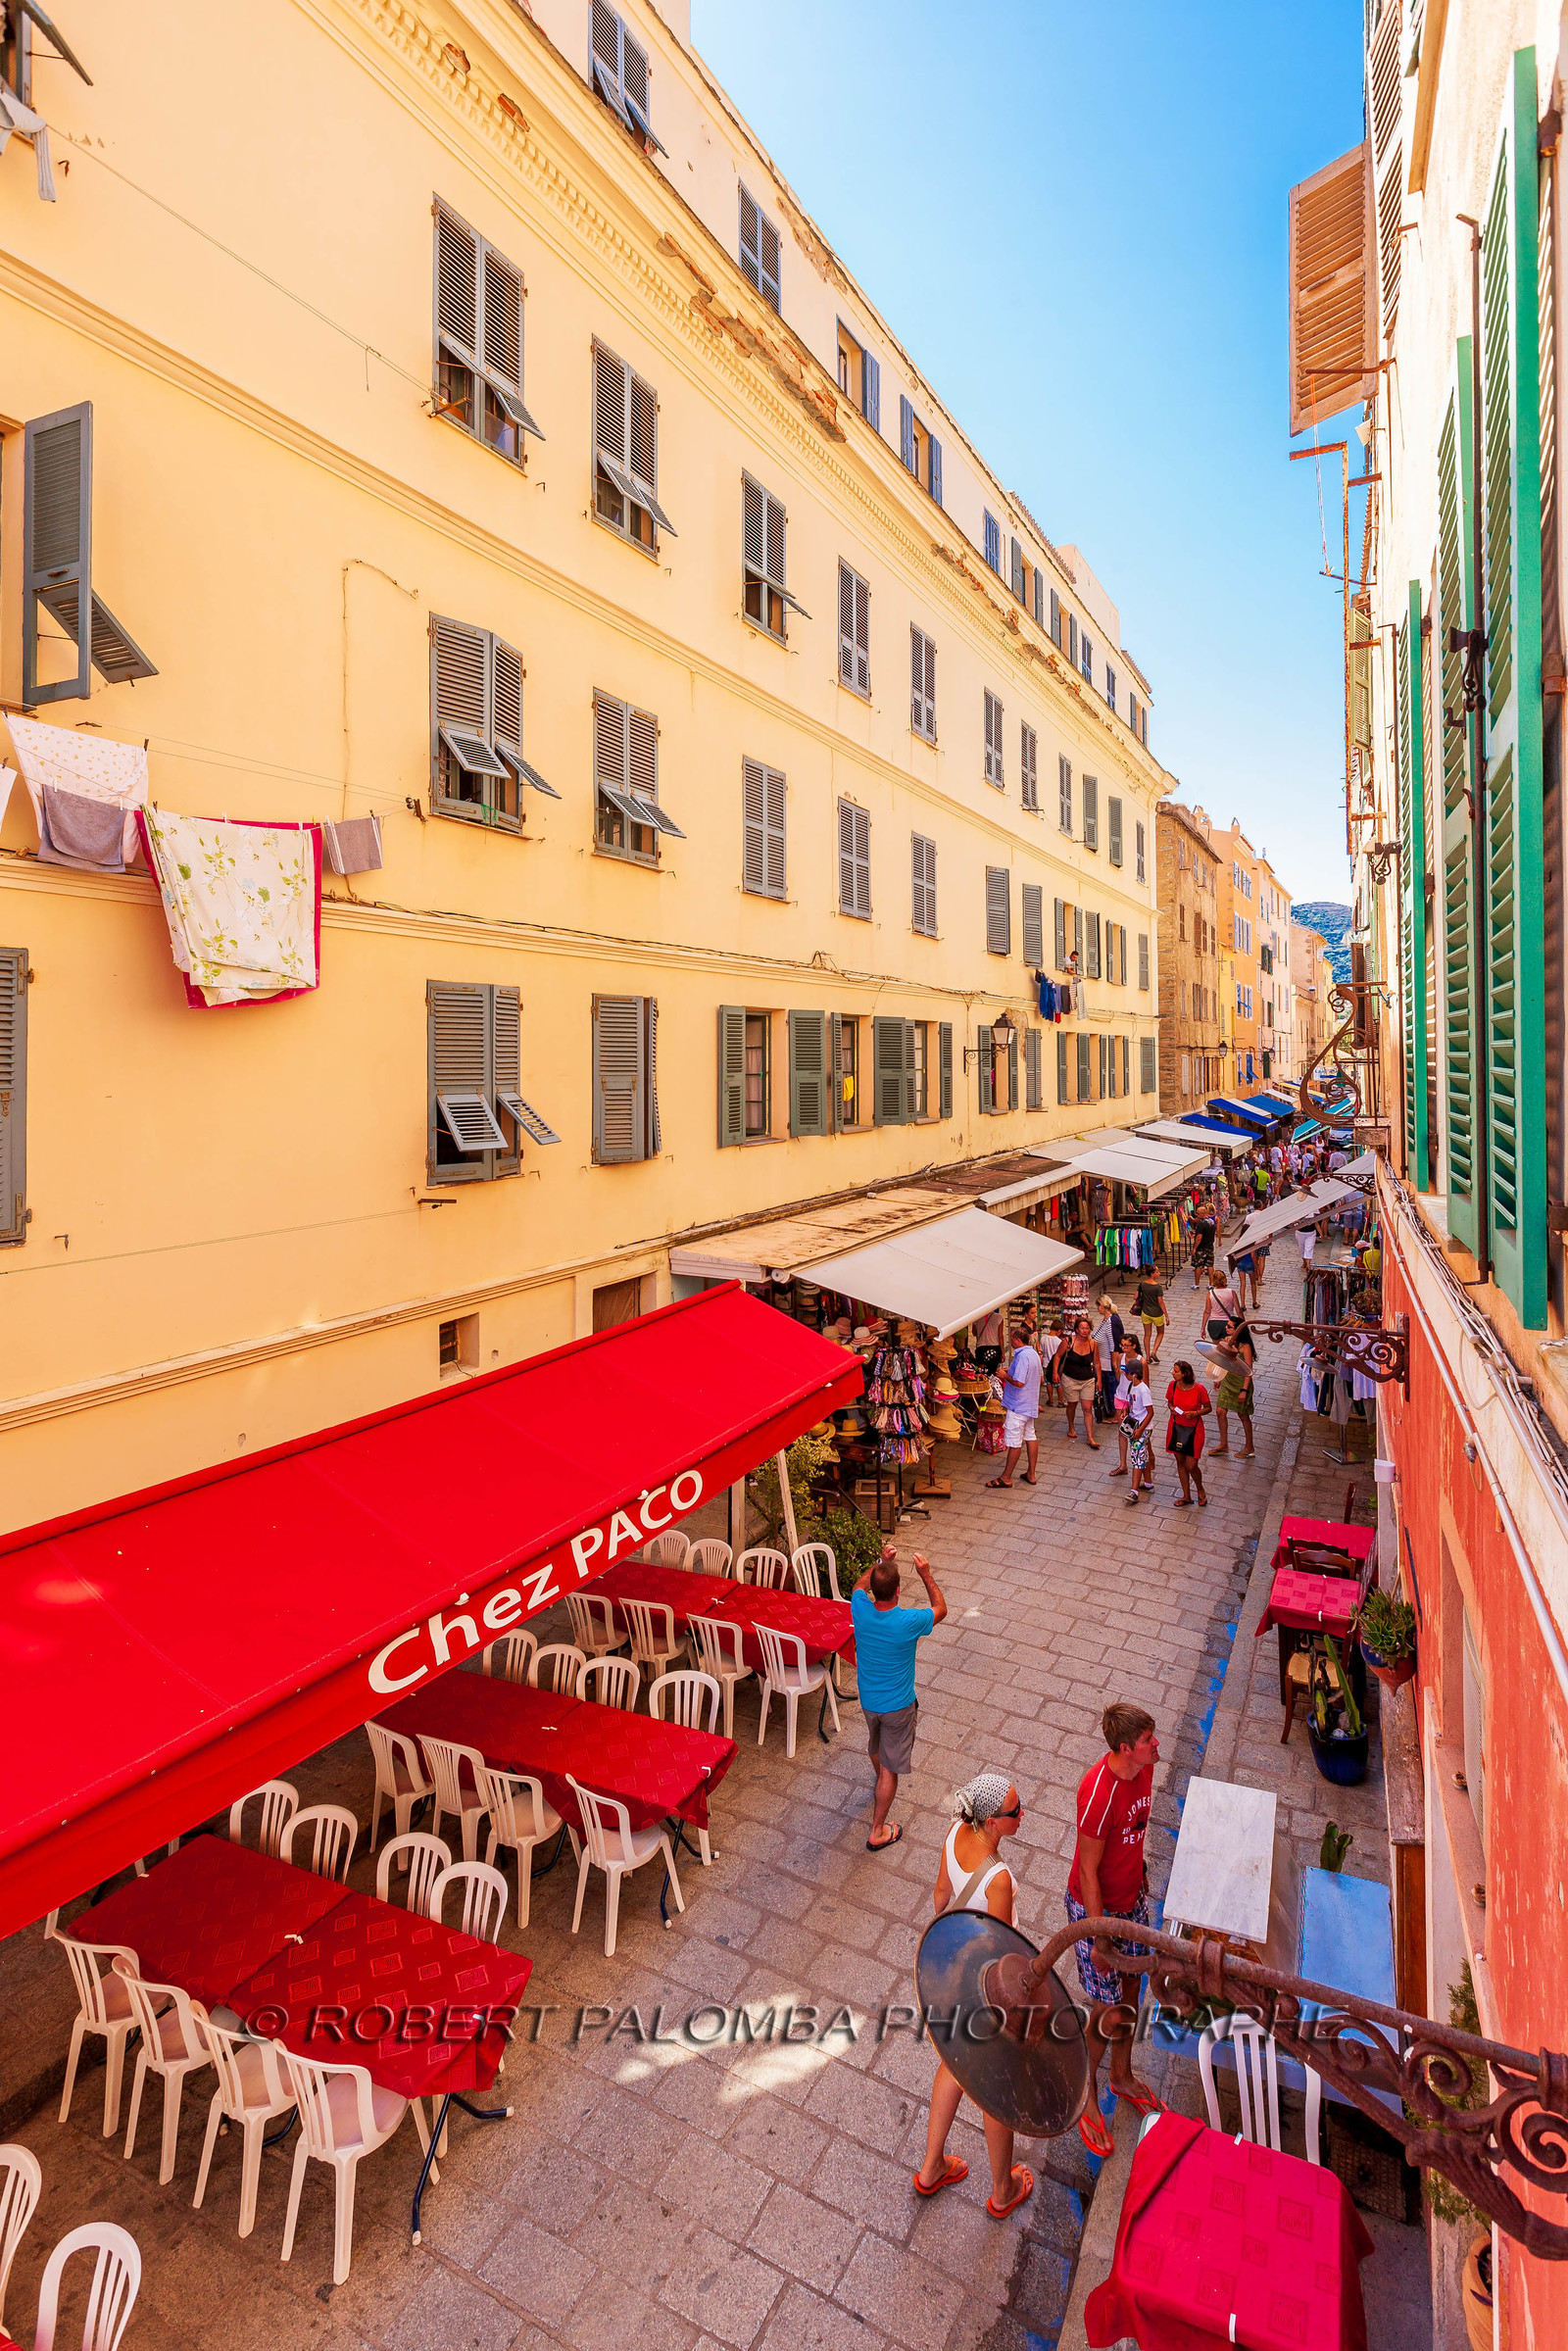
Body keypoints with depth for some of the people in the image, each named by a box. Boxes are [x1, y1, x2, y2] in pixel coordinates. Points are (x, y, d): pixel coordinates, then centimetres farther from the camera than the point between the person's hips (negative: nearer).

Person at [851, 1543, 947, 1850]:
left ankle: (880, 1778, 62)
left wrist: (882, 1561, 3)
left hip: (868, 1700, 5)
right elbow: (940, 1609, -11)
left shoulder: (860, 1611, -22)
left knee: (875, 1745, 33)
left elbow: (860, 1586, 6)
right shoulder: (908, 1622, -33)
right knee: (890, 1768, 12)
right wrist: (925, 1574, -11)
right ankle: (878, 1832, 24)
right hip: (898, 1707, -5)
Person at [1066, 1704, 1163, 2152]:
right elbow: (1087, 1872, -25)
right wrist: (1099, 1939, -18)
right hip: (1096, 1907, -7)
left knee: (1131, 1986, 23)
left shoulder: (1144, 1766, -13)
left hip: (1132, 1897, 7)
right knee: (1107, 2007, 7)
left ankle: (1122, 2075, 48)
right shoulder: (1098, 1793, -36)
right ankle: (1085, 2095, 32)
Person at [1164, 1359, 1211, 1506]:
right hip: (1176, 1427, 4)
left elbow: (1208, 1408, -5)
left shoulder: (1199, 1388, -19)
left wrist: (1195, 1413, -21)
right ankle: (1186, 1496, 28)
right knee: (1180, 1462, 12)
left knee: (1191, 1466, -3)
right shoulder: (1173, 1385, -7)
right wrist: (1172, 1408, -10)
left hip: (1193, 1430, -4)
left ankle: (1200, 1490, 28)